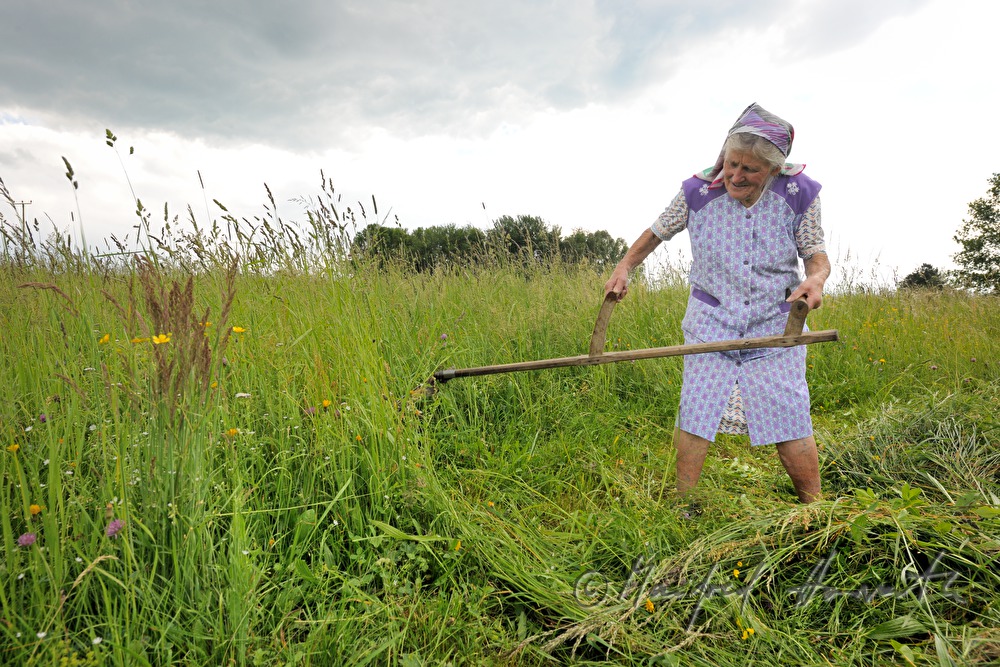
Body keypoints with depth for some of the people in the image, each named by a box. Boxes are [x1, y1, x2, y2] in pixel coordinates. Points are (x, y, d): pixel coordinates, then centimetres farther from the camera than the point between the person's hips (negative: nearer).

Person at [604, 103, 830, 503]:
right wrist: (624, 268, 2)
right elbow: (659, 232, 9)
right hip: (711, 321, 0)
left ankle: (814, 510, 21)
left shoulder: (798, 194, -9)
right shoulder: (698, 192, -9)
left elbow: (816, 253, 0)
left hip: (775, 324, 0)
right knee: (695, 411, -5)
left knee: (789, 422, 1)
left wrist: (817, 277, -22)